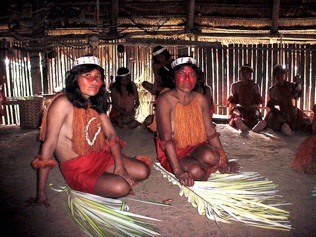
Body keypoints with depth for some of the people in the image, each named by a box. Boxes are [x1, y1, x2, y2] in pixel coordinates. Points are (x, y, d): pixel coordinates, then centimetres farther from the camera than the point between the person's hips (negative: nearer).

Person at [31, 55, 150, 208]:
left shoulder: (96, 104, 5)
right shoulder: (63, 103, -19)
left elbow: (111, 134, 3)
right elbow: (48, 145, -20)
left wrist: (119, 166, -12)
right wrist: (41, 193, -19)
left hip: (101, 158, 7)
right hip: (77, 170, -7)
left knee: (143, 171, -4)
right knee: (121, 187, -25)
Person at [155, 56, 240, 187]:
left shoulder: (200, 99, 2)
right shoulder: (165, 100, -16)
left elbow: (210, 130, 3)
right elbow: (166, 138, -23)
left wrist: (224, 160, -4)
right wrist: (178, 171, -30)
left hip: (196, 147, 4)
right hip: (172, 153, -4)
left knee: (211, 157, -29)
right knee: (196, 172, -31)